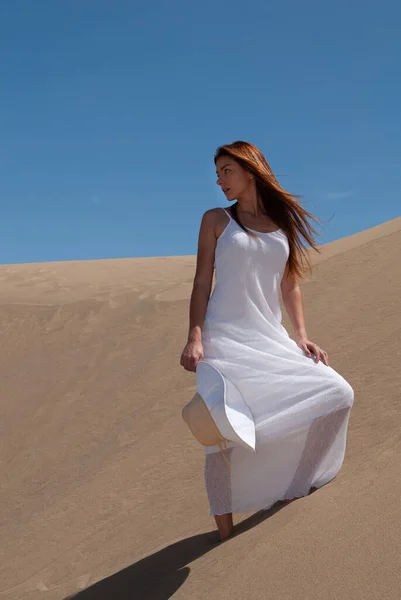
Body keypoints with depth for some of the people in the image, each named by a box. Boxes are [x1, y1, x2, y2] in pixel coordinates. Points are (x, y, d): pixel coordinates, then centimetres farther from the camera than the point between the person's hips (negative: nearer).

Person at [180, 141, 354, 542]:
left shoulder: (284, 222, 13)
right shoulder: (216, 220, 6)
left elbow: (290, 286, 15)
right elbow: (202, 282, 0)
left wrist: (301, 336, 4)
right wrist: (194, 337, -13)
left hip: (271, 338, 4)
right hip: (225, 338, -4)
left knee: (337, 395, -1)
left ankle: (292, 486, 18)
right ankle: (226, 533, -5)